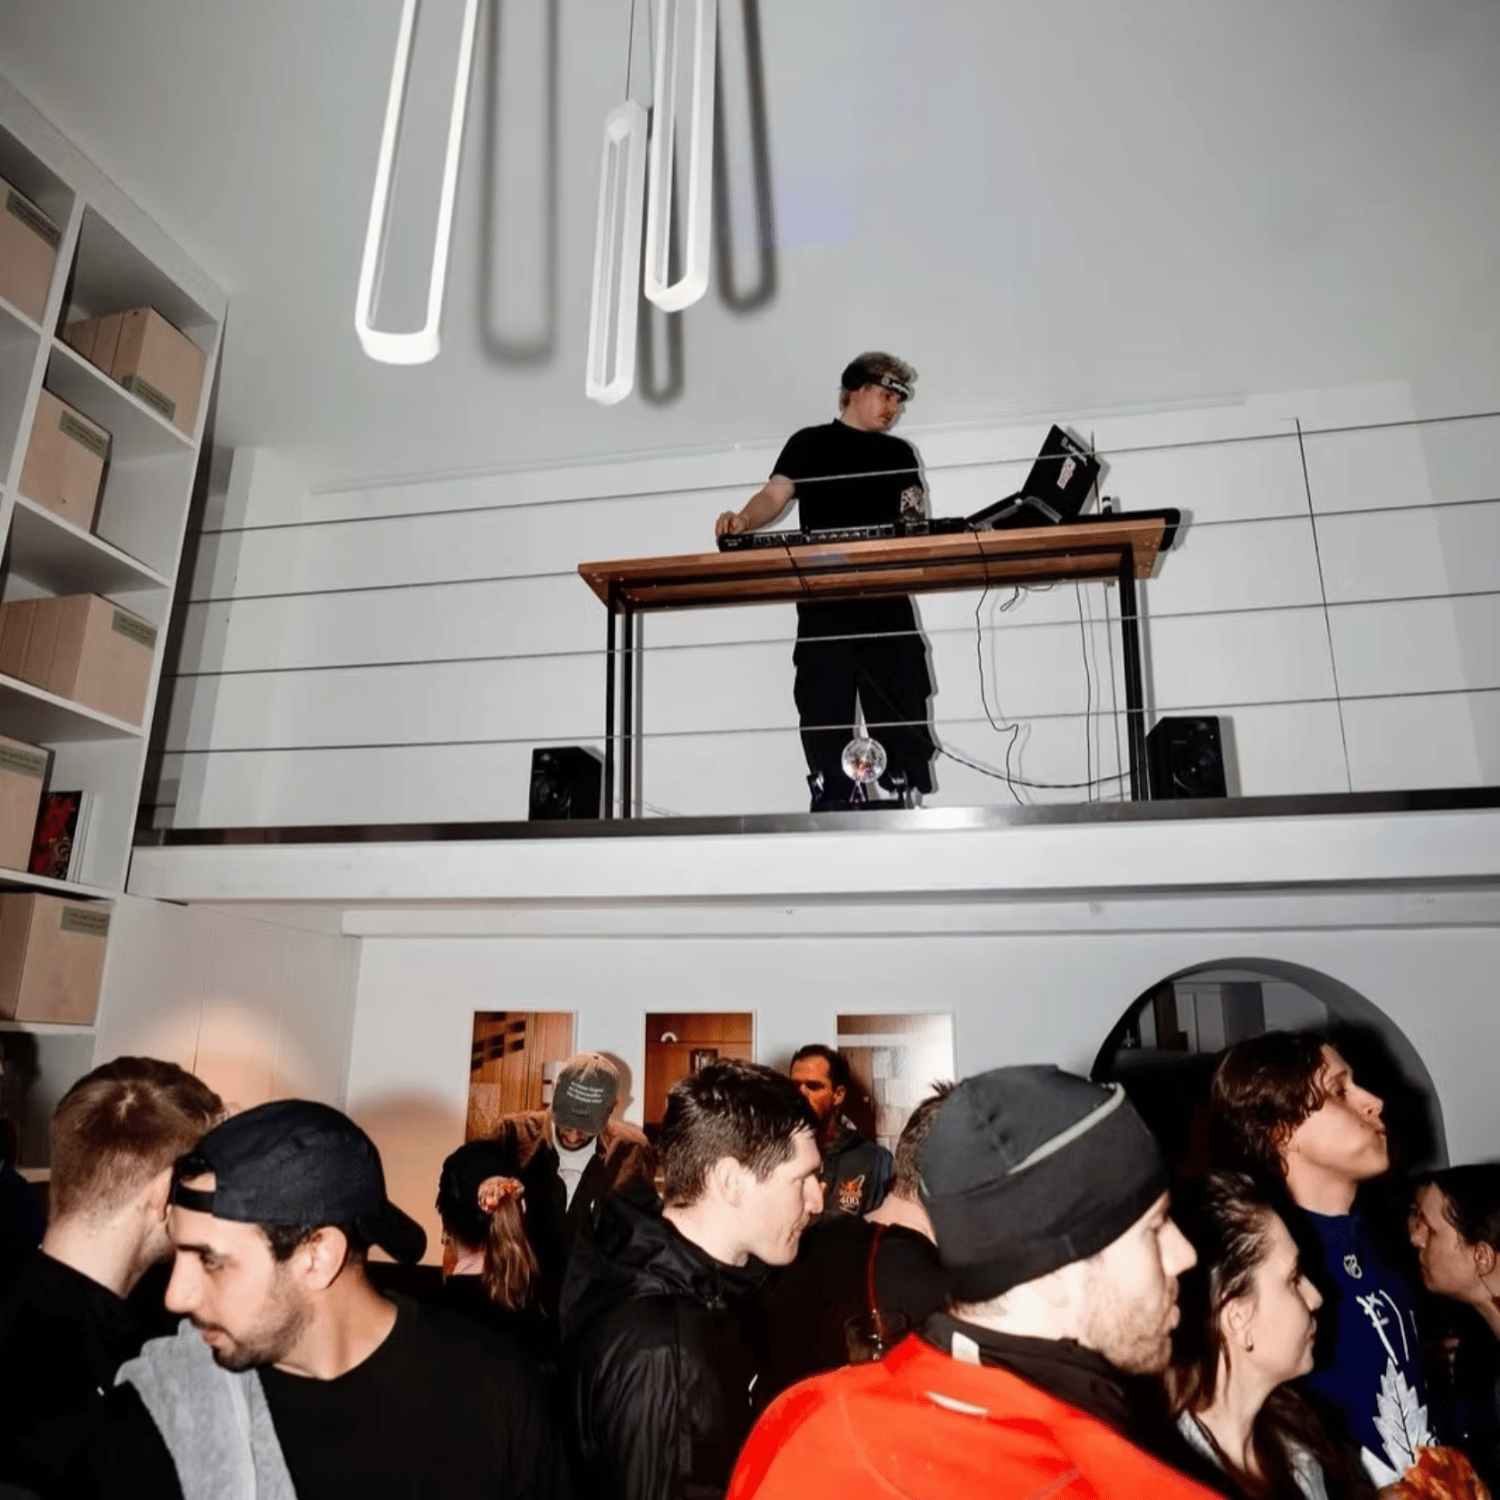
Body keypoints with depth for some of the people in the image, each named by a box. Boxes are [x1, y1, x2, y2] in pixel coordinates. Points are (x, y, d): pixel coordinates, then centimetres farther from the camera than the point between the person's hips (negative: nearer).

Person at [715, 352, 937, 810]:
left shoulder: (899, 453, 23)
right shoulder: (809, 443, 14)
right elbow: (775, 494, 2)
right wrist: (743, 520, -18)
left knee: (901, 704, -2)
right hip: (822, 597, -3)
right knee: (823, 704, -4)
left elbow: (918, 527, 19)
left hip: (886, 597, 3)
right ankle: (831, 802, -1)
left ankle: (905, 799, 3)